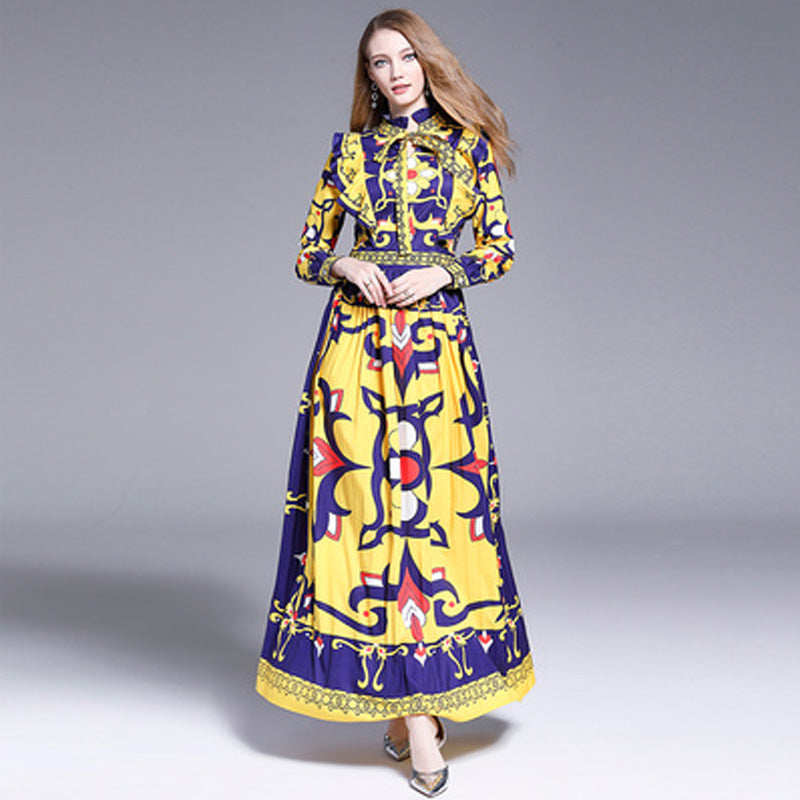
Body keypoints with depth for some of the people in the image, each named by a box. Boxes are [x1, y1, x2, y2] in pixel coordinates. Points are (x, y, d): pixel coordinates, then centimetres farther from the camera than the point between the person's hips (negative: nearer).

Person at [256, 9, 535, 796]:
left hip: (436, 340, 0)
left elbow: (499, 249, 7)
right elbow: (307, 252, 13)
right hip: (357, 340, 1)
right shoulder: (350, 150, 12)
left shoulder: (469, 145, 10)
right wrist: (348, 266, -7)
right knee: (365, 496, -5)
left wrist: (439, 271, -9)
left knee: (434, 499, -3)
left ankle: (410, 705, 11)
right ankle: (415, 711, 2)